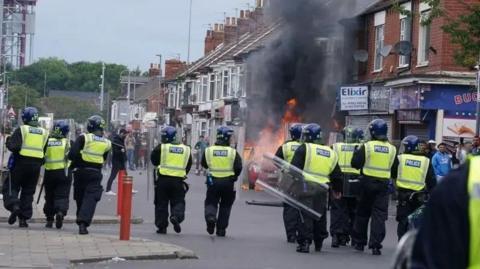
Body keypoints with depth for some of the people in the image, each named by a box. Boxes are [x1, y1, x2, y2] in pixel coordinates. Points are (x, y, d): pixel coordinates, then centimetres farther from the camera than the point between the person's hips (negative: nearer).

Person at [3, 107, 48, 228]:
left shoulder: (21, 130, -6)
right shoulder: (44, 133, 10)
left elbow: (13, 147, -15)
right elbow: (45, 151, 8)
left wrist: (8, 141, 3)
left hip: (21, 163, -4)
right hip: (36, 165, 4)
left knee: (11, 187, 6)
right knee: (28, 192, 11)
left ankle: (14, 206, -20)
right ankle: (23, 218, 10)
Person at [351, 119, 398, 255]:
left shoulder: (367, 146, -7)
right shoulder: (392, 149, 4)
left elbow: (355, 163, -7)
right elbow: (395, 169, 8)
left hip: (368, 183, -1)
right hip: (383, 184, 1)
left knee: (362, 213, 13)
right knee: (379, 215, 1)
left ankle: (359, 242, 22)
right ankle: (376, 245, -7)